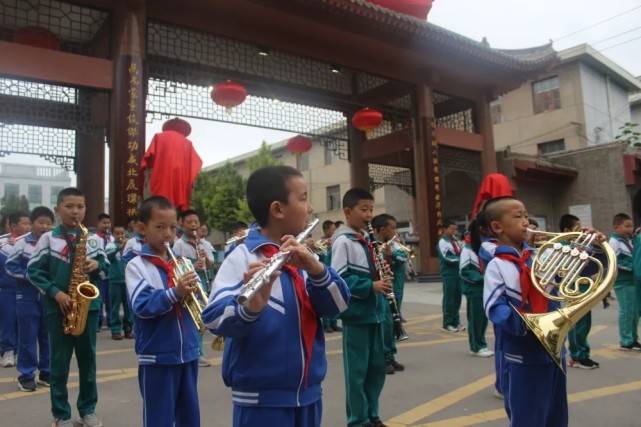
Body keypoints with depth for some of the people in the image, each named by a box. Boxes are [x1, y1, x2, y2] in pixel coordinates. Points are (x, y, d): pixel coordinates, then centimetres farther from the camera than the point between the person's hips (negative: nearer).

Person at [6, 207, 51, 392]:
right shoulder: (21, 244, -4)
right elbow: (9, 266, -4)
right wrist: (28, 275, -15)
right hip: (27, 297, -2)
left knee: (48, 336, 10)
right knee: (28, 336, 3)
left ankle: (46, 373, 22)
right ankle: (26, 375, 15)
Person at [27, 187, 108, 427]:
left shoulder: (93, 238, 3)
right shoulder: (48, 238, -4)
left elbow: (106, 264, 10)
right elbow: (33, 270, -4)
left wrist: (97, 265, -12)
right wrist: (55, 292, -14)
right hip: (58, 307, -2)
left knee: (87, 357, 11)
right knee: (59, 361, 7)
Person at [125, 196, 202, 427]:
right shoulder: (136, 265, -7)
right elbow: (141, 306, -18)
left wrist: (192, 289, -14)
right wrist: (175, 293, -31)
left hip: (188, 353, 5)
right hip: (157, 357, -5)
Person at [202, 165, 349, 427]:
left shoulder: (302, 257, 4)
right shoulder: (243, 257, -14)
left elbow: (338, 304, -6)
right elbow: (214, 318, -25)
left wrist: (316, 269, -23)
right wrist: (251, 307, -44)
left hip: (309, 395, 6)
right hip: (261, 399, -6)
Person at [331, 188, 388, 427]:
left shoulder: (367, 240, 13)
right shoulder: (343, 241, -12)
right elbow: (339, 279, -19)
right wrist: (370, 286, -24)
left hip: (374, 313, 8)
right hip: (356, 315, -8)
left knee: (377, 367, 15)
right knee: (357, 370, 3)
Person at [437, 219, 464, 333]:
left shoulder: (455, 240, 14)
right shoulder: (443, 241, -8)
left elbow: (460, 254, 12)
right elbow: (447, 258, -17)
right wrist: (461, 258, -17)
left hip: (458, 272, 7)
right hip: (448, 274, -7)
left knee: (457, 298, 10)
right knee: (449, 299, -1)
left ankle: (456, 321, 20)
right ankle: (447, 323, 8)